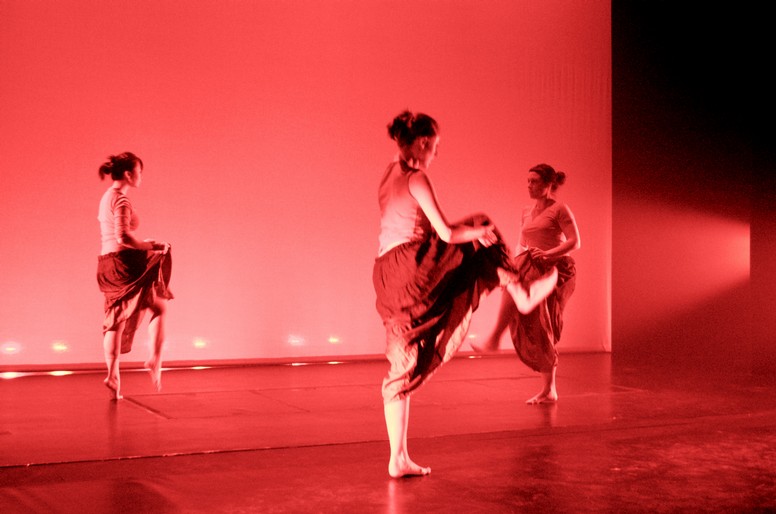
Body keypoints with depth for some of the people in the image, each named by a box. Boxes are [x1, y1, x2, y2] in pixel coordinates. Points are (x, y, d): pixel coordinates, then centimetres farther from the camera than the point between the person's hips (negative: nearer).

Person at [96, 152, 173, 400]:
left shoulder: (106, 198, 16)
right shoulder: (121, 198, -14)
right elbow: (123, 237, -24)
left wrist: (142, 245, 17)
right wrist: (151, 246, -14)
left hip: (108, 264, 9)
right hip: (123, 263, -9)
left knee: (116, 321, 11)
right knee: (159, 308, 9)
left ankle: (113, 374, 7)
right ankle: (155, 361, 2)